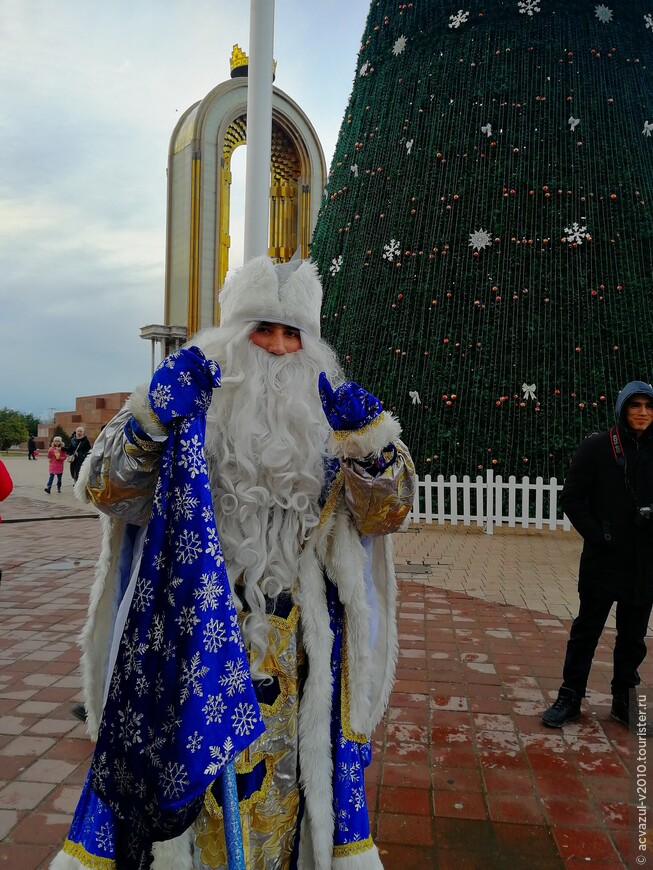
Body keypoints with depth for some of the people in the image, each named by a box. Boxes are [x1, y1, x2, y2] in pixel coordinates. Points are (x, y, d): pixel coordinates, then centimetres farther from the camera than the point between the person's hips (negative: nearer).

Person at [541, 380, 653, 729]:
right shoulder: (597, 447, -6)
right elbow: (571, 498, -6)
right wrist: (597, 535, -13)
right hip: (603, 559, -3)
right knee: (586, 630, 8)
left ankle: (624, 699, 28)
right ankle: (570, 697, 20)